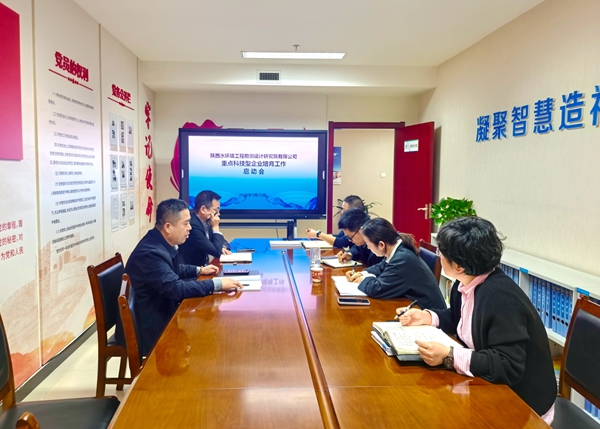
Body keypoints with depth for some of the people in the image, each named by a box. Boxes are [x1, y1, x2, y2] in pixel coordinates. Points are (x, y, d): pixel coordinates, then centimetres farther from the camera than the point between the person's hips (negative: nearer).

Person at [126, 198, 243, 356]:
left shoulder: (160, 243, 1)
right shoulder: (150, 252, -28)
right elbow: (175, 288, -32)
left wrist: (199, 270, 10)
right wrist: (217, 284, -28)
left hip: (163, 313, 9)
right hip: (152, 329, -9)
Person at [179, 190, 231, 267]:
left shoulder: (205, 222, 2)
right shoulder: (192, 225, -24)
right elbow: (216, 252, -21)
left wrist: (222, 248, -6)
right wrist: (215, 227, -12)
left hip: (206, 264, 8)